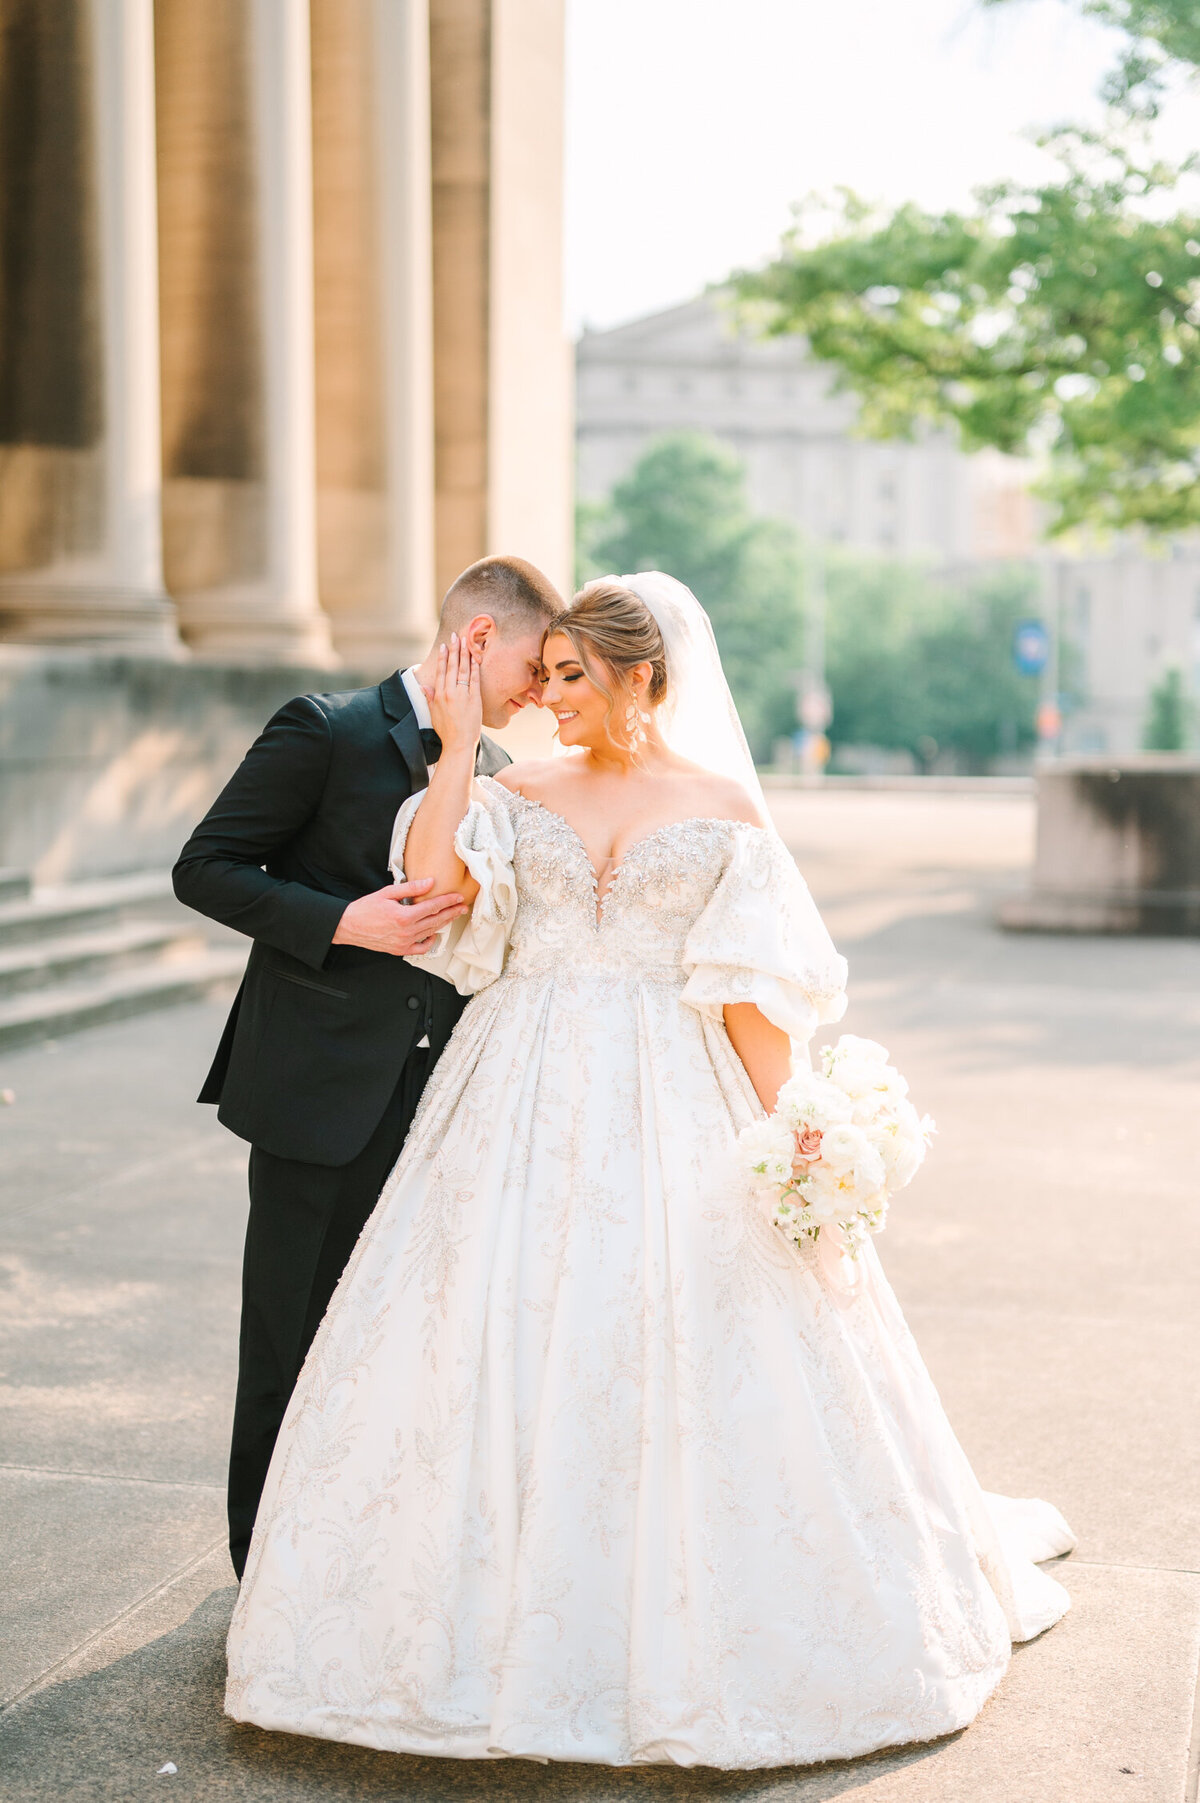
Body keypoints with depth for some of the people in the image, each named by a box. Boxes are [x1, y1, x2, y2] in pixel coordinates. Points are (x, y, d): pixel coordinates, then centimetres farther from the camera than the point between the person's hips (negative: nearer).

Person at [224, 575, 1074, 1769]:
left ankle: (688, 1630, 17)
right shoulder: (518, 795, 8)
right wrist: (457, 745, -4)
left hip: (674, 1111, -2)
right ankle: (501, 1610, 15)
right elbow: (433, 876, -10)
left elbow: (756, 989, -1)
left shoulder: (723, 807, 3)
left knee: (681, 1361, 0)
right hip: (525, 1107, 2)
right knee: (500, 1347, 0)